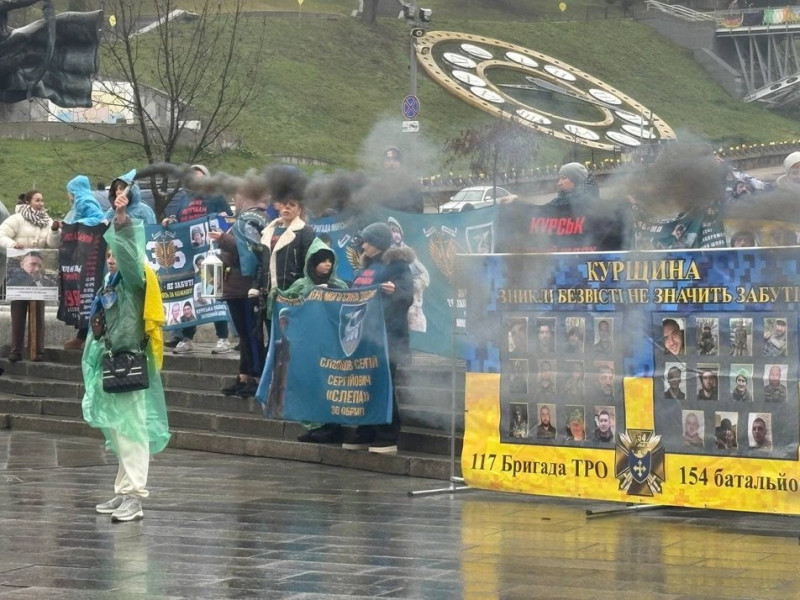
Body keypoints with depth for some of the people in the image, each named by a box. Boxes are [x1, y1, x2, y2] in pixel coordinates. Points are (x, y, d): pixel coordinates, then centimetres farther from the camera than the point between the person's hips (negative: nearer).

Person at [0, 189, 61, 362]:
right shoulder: (17, 219, -4)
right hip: (18, 272, -3)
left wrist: (55, 231, -21)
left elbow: (53, 244, -1)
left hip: (39, 273, 3)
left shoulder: (48, 222, 9)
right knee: (18, 312, 0)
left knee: (38, 312, 4)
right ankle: (15, 351, 3)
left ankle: (38, 351, 6)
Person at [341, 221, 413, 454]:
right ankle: (363, 434, 16)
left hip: (387, 335, -8)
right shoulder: (367, 267, 17)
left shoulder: (396, 264, -7)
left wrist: (395, 291, -35)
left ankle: (387, 438, -3)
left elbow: (408, 296, -16)